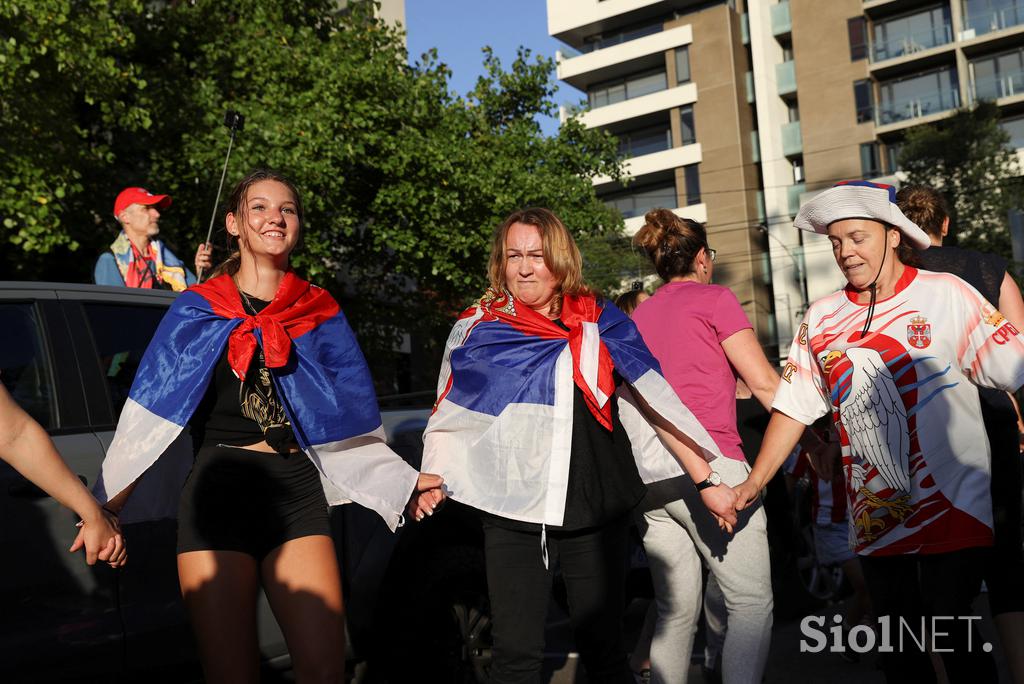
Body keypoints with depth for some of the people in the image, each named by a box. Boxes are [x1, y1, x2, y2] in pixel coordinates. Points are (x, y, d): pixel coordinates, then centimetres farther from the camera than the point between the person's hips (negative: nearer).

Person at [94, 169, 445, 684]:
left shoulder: (320, 315, 11)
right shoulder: (196, 312, 7)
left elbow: (348, 423, 12)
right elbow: (146, 422, 5)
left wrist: (403, 482, 2)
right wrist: (104, 506, 1)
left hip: (297, 493, 1)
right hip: (217, 492, -1)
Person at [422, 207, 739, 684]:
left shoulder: (600, 324, 3)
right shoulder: (477, 328, 3)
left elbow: (655, 403, 2)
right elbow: (448, 418, 8)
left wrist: (706, 482, -1)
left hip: (595, 515, 0)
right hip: (512, 518, 0)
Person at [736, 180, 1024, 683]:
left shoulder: (947, 295, -5)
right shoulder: (821, 318, 4)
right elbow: (793, 407, 6)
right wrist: (755, 481, 2)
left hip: (953, 509, -3)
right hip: (876, 519, 4)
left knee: (949, 635, -4)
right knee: (898, 642, 12)